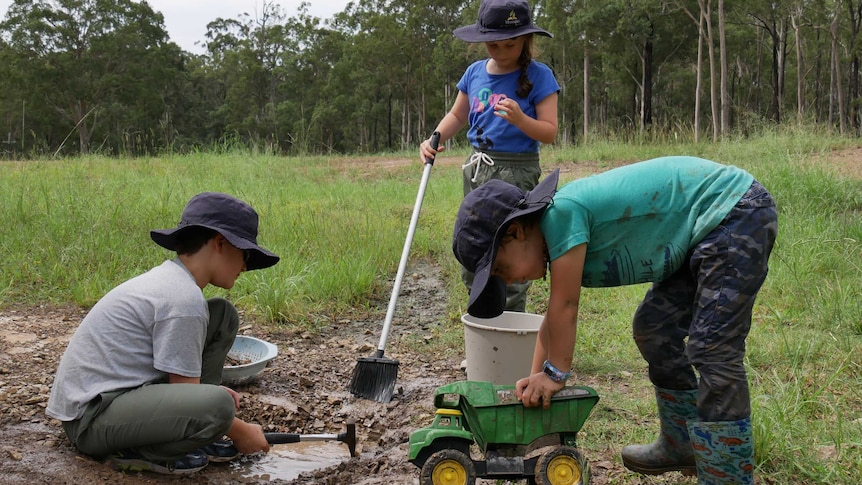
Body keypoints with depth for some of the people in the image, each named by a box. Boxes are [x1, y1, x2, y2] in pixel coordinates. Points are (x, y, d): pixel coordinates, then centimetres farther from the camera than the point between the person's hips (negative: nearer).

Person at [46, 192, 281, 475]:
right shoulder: (184, 300, -21)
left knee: (223, 315, 6)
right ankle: (137, 451, -8)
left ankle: (193, 435, 7)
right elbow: (185, 394, -15)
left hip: (120, 389, 10)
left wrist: (215, 391, 12)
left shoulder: (169, 278, 8)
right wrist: (239, 432, -2)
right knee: (217, 407, -36)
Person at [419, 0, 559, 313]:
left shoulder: (538, 76, -9)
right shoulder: (475, 72, 7)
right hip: (477, 169, 6)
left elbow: (549, 132, -11)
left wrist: (519, 118, -29)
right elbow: (456, 116, 18)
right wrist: (434, 140, 0)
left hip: (516, 172, -6)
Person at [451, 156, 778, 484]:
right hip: (704, 234, 10)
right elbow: (554, 316, 12)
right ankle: (682, 446, 27)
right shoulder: (558, 235, 5)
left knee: (712, 349, -13)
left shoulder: (562, 212, -23)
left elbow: (564, 307, -18)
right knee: (653, 329, 15)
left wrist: (555, 373, -8)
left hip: (737, 212, -10)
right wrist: (536, 379, 9)